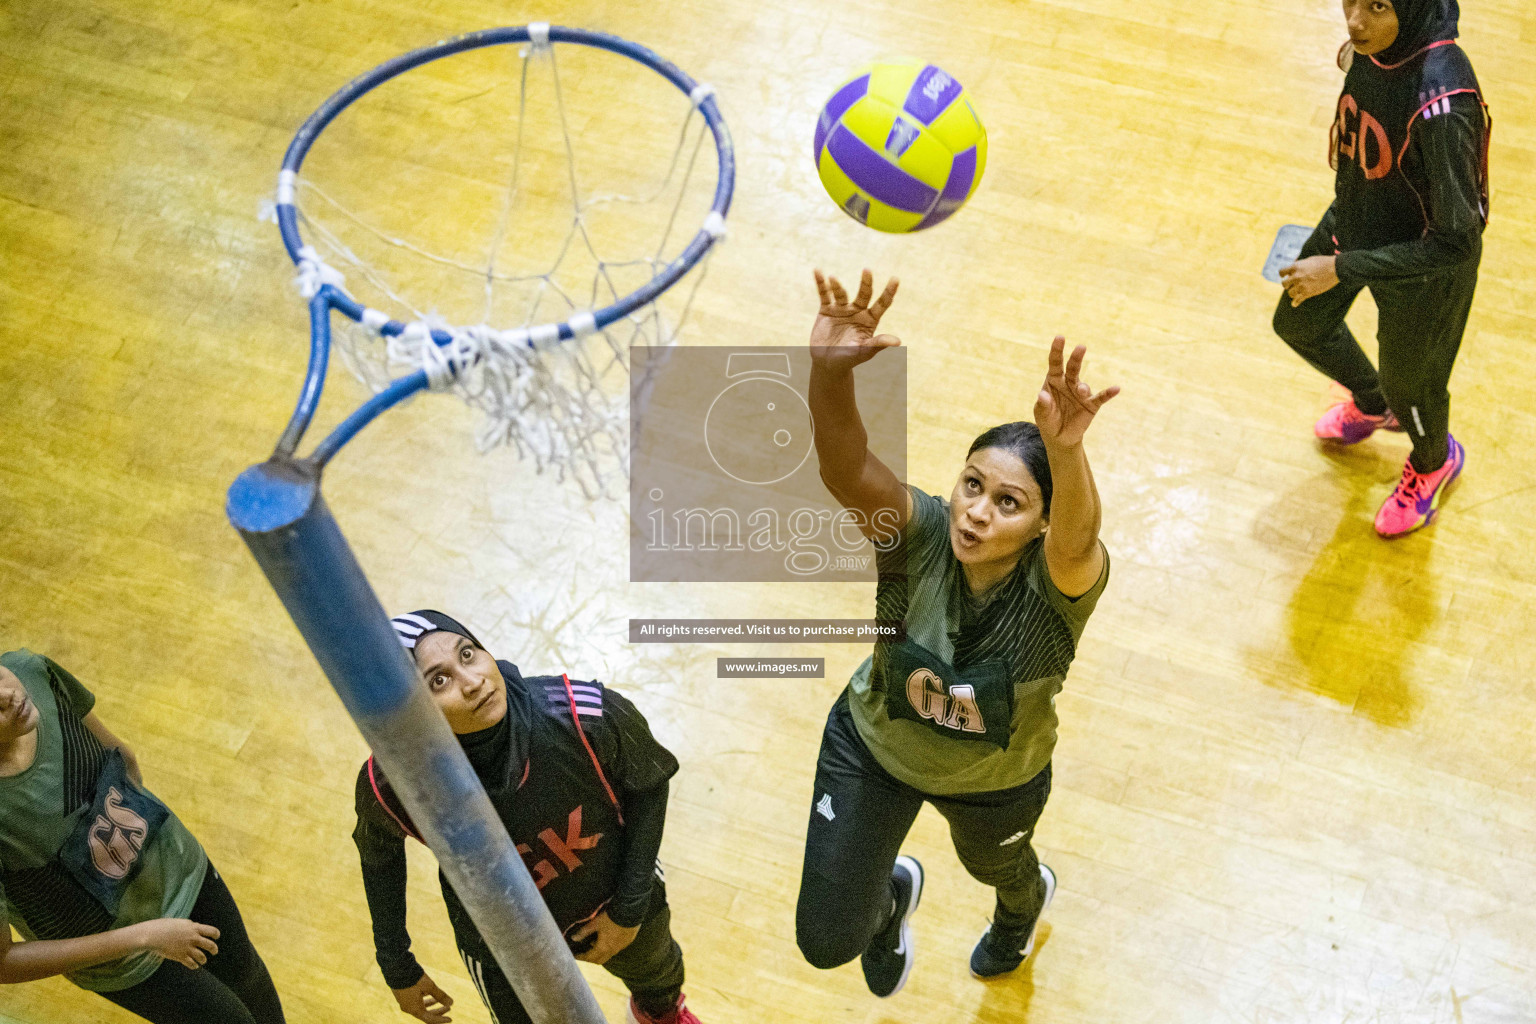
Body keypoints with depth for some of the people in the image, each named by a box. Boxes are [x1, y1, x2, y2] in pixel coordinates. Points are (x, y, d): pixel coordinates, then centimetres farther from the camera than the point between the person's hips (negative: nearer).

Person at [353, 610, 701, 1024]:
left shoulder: (592, 716, -37)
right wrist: (398, 969, 0)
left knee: (656, 972, 33)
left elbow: (649, 786, -15)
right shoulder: (391, 787, -34)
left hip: (614, 907, 2)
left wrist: (629, 910, -12)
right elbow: (379, 853, -9)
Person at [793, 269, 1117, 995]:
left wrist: (1065, 449, -83)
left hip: (996, 783, 0)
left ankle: (1025, 902, 74)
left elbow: (1076, 540, -62)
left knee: (994, 866, 33)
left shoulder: (1056, 583, -37)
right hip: (873, 745, 1)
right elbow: (845, 470, -53)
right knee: (825, 940, 8)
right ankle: (893, 893, 46)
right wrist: (828, 373, -73)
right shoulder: (919, 536, -33)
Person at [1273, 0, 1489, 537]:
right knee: (1298, 323, 28)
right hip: (1354, 220, 7)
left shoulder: (1441, 103, -41)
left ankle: (1435, 461, 56)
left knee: (1408, 379, 20)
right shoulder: (1375, 44, -20)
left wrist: (1342, 269, -28)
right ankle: (1373, 406, 59)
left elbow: (1455, 242, -32)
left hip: (1422, 266, -7)